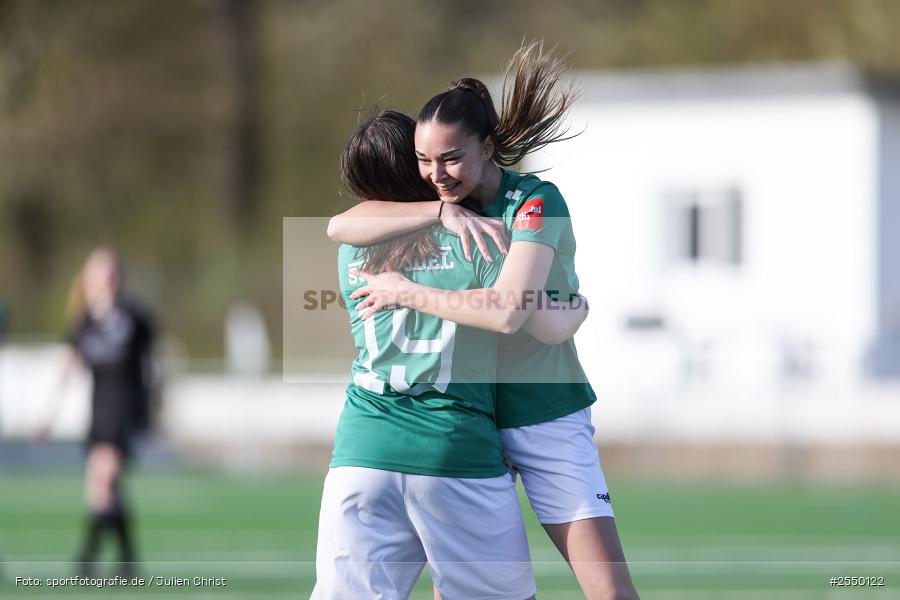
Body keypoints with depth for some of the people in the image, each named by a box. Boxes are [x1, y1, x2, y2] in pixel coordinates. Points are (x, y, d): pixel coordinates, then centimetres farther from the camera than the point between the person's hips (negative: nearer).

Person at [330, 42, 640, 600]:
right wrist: (441, 211, -23)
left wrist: (405, 292, -22)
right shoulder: (439, 200, 1)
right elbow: (340, 226, -15)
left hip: (545, 415, -5)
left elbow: (508, 312, -31)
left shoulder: (536, 202, -16)